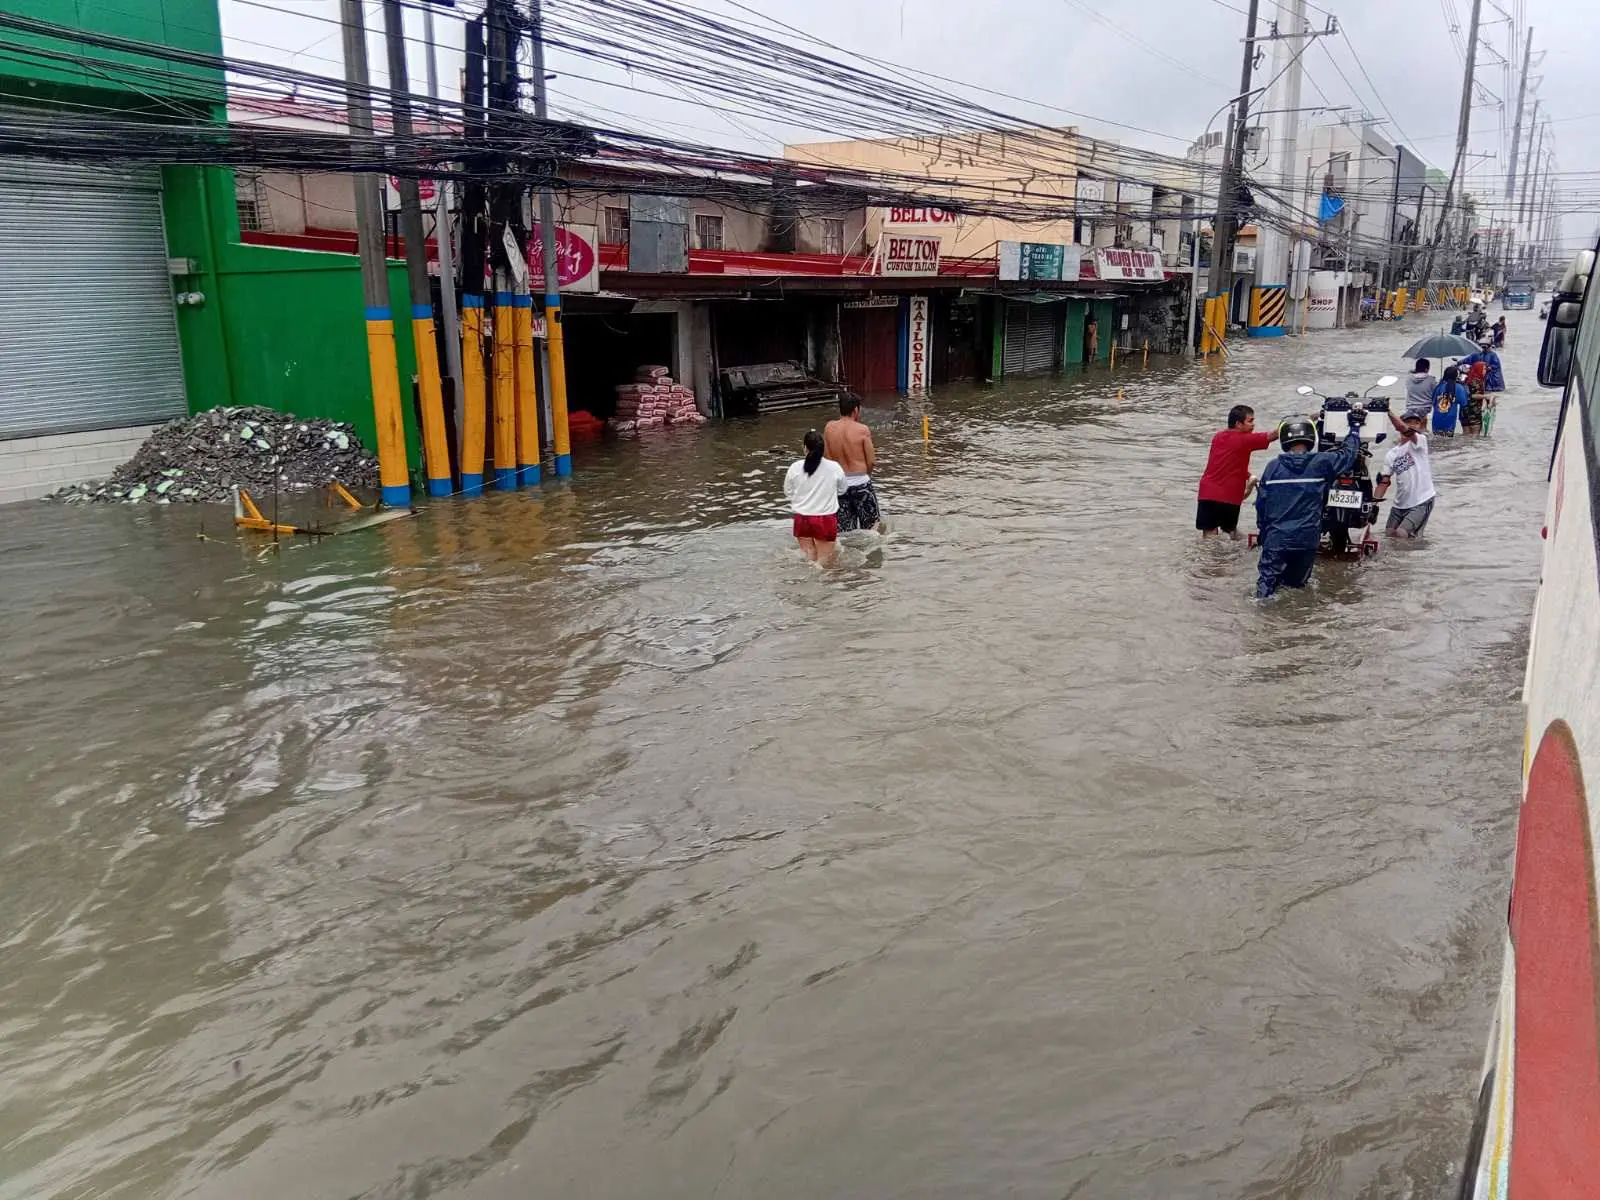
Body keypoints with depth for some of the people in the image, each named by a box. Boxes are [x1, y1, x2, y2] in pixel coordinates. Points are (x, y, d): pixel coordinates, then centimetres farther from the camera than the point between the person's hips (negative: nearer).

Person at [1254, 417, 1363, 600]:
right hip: (1307, 538, 1)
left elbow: (1261, 503, 3)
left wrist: (1263, 532, 16)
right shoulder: (1321, 463, -5)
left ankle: (1265, 589, -21)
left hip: (1276, 537, 0)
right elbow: (1348, 454, 12)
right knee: (1296, 582, 17)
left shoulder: (1272, 466, -2)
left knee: (1269, 575, 4)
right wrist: (1354, 428, 29)